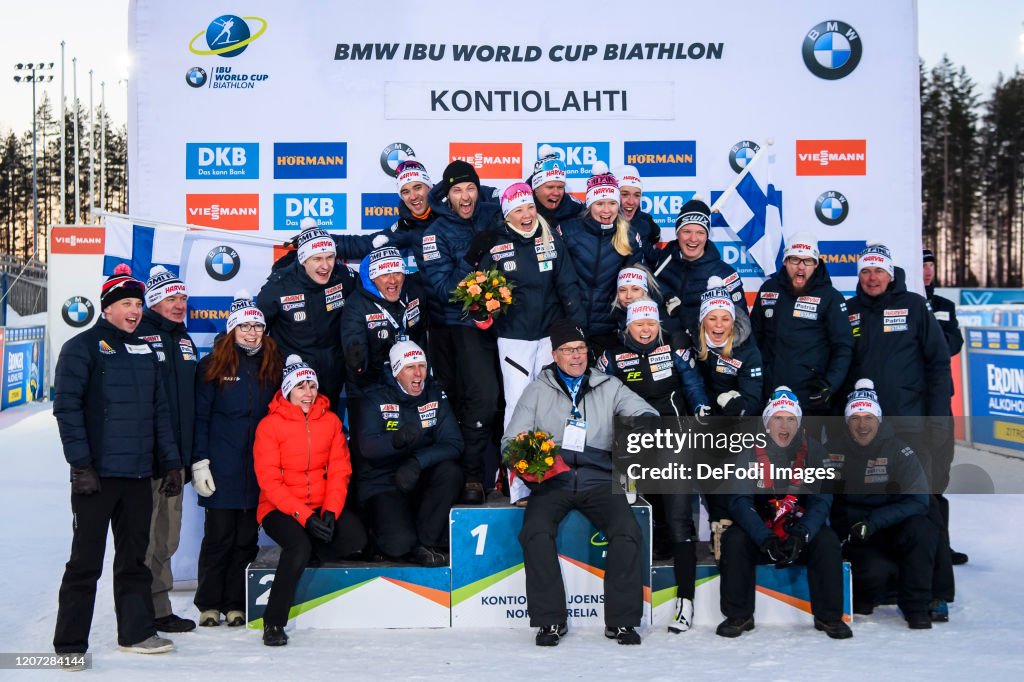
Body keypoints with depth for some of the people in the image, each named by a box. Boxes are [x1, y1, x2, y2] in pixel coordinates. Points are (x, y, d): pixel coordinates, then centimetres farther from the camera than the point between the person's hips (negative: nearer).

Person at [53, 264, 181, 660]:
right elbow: (66, 407, -10)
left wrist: (170, 463, 13)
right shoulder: (83, 348, -3)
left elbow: (159, 411, 18)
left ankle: (136, 632, 20)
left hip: (138, 475, 6)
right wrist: (80, 463, -16)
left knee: (135, 558, 11)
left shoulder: (145, 352, 16)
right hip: (96, 474, -6)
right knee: (86, 560, -1)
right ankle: (70, 644, 7)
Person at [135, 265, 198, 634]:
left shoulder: (185, 340, 18)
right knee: (144, 535, -4)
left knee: (167, 535, 13)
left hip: (176, 454, 8)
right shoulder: (138, 336, -8)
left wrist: (192, 453, 20)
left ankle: (160, 607, 21)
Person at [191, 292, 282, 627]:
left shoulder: (272, 366, 10)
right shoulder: (213, 365, 0)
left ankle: (236, 605, 15)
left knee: (247, 538, 6)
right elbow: (200, 417, -1)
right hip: (221, 470, -3)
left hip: (259, 470, 3)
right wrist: (199, 462, -8)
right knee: (218, 536, 0)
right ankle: (209, 604, 11)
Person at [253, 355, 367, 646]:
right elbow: (269, 481, -12)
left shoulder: (331, 421, 6)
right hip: (279, 509, -4)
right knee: (300, 546, -33)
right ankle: (273, 622, -15)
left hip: (322, 507, 4)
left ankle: (303, 555, 6)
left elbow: (340, 471, 3)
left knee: (356, 537, -24)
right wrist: (305, 516, -22)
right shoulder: (270, 425, -6)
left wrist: (331, 511, -14)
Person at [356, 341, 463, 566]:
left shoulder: (436, 396, 1)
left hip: (420, 480, 4)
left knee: (450, 471, -27)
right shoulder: (376, 399, -7)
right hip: (381, 484, -4)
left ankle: (424, 542, -14)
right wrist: (396, 440, -45)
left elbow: (453, 444, -11)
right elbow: (367, 446, -23)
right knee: (399, 544, -27)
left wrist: (417, 462, -28)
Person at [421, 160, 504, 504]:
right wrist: (471, 258, -22)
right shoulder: (437, 232, -4)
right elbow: (443, 289, -10)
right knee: (482, 395, -16)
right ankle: (471, 475, -4)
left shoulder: (493, 215, 5)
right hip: (467, 323, -4)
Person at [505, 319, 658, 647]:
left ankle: (621, 620, -13)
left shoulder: (608, 387, 14)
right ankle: (550, 620, -17)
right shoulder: (537, 391, 13)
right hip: (553, 482, 0)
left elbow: (646, 412, 3)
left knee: (627, 532, -25)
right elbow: (511, 441, 10)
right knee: (536, 532, -29)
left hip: (599, 481, 1)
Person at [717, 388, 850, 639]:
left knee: (828, 543, -27)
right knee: (734, 540, -27)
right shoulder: (749, 451, -8)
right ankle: (738, 616, -14)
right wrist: (765, 539, -31)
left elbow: (821, 499, -10)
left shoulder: (813, 450, -4)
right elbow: (740, 501, -15)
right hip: (758, 530, 0)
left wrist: (801, 535, -29)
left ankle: (829, 617, -12)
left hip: (803, 531, 1)